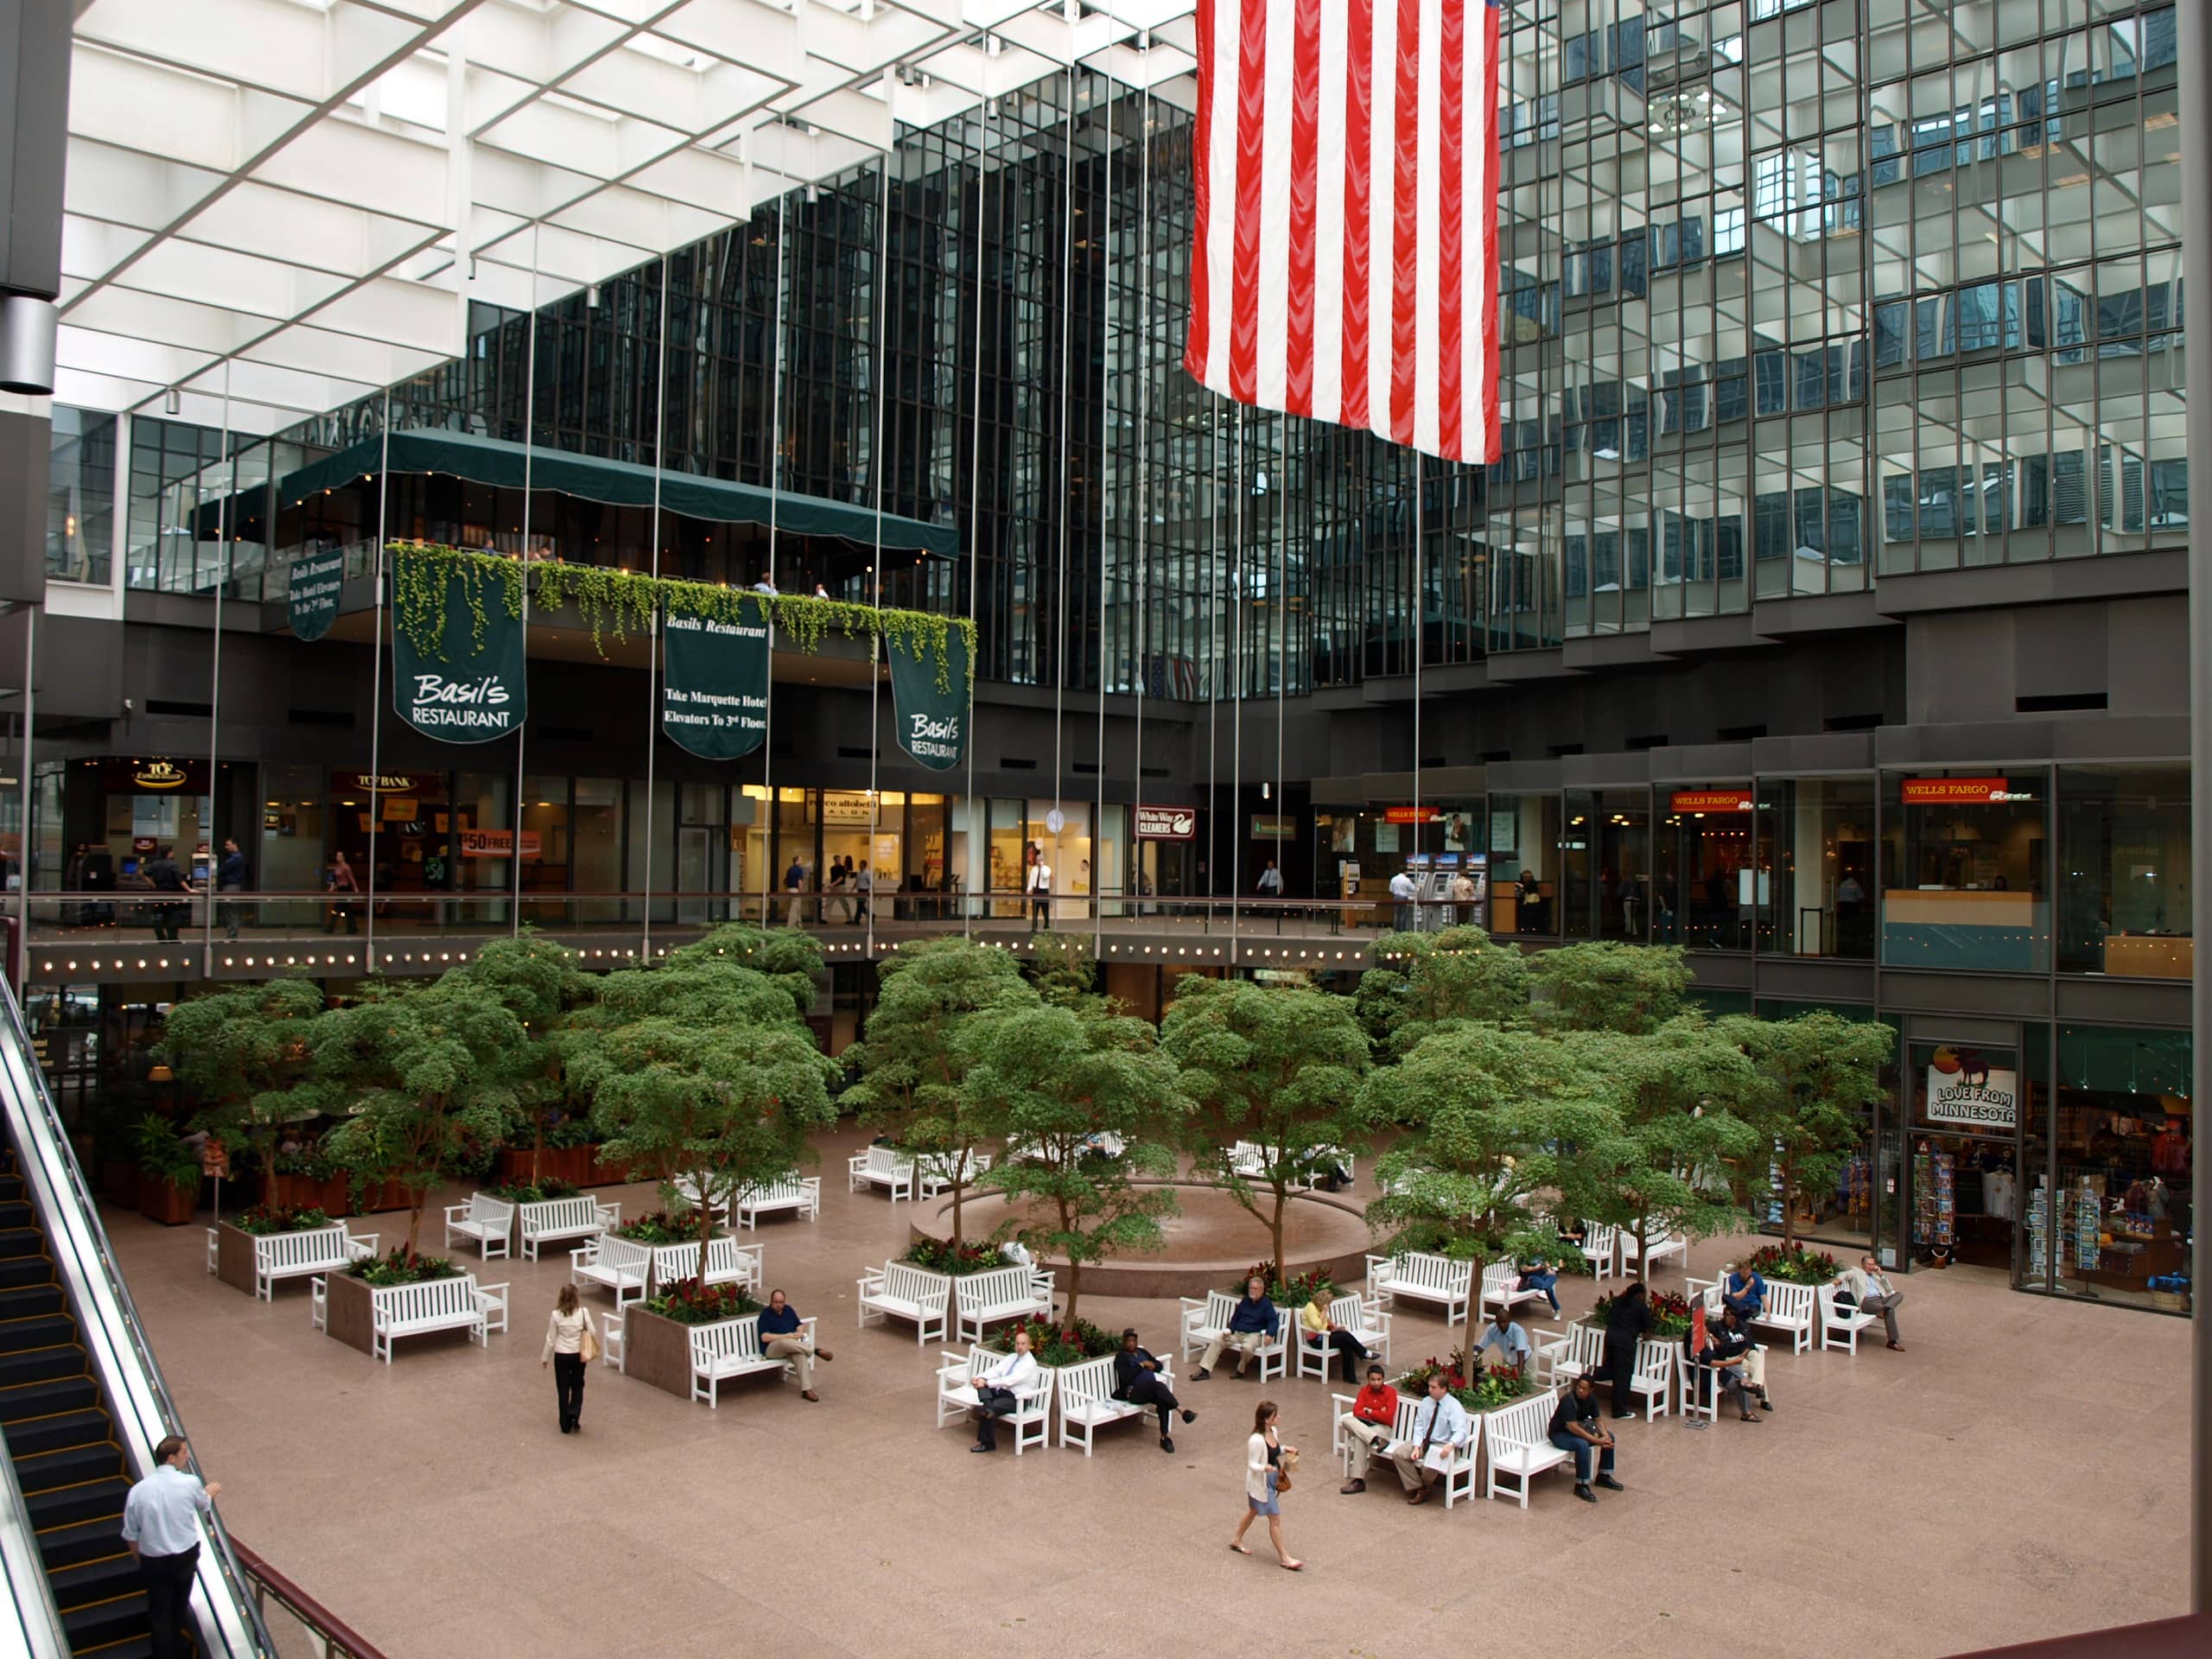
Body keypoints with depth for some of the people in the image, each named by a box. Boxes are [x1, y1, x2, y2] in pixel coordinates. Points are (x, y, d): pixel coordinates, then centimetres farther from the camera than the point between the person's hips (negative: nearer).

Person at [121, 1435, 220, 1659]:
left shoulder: (138, 1490, -12)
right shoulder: (190, 1483, -15)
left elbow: (130, 1536, -3)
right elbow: (205, 1507, 9)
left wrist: (142, 1560, 14)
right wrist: (210, 1493, 32)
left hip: (153, 1562, -1)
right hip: (186, 1556, 1)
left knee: (160, 1615, 10)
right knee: (179, 1605, 26)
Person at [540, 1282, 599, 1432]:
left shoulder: (556, 1315, -10)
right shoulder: (583, 1312, -10)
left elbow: (551, 1339, -4)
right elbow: (593, 1332, -7)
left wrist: (545, 1358, 8)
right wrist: (596, 1346, 14)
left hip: (561, 1356, -1)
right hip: (579, 1355, 1)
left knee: (563, 1389, 11)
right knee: (577, 1387, 19)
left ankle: (566, 1424, 16)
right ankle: (574, 1414, -2)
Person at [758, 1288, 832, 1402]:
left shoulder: (788, 1309, 14)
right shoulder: (765, 1314, -3)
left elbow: (799, 1325, 19)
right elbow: (764, 1337, -13)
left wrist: (800, 1332, -6)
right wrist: (786, 1336, -19)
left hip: (791, 1347, 4)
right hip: (772, 1348, -4)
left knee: (801, 1354, -32)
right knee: (785, 1342, -40)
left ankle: (806, 1390, -38)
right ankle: (816, 1351, -31)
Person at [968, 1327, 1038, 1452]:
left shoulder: (1030, 1363, -13)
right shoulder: (1011, 1357, 13)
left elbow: (1010, 1380, -23)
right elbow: (996, 1370, 2)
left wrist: (987, 1383, -27)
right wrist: (980, 1378, -17)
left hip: (1016, 1399, -8)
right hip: (1001, 1391, 8)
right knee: (981, 1384, -14)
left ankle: (987, 1443, -12)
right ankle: (988, 1408, -37)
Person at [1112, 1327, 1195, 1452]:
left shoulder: (1142, 1351, 22)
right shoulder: (1121, 1357, 2)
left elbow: (1159, 1365, 26)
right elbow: (1126, 1377, -13)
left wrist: (1153, 1365, 3)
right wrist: (1141, 1365, -8)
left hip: (1152, 1390, 6)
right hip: (1134, 1391, -6)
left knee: (1164, 1401, -29)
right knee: (1157, 1385, -37)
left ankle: (1164, 1437, -27)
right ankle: (1182, 1411, -40)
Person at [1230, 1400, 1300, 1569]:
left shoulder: (1274, 1432, -3)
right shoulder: (1256, 1440, -30)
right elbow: (1252, 1464, -24)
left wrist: (1285, 1449, -3)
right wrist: (1264, 1468, -43)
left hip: (1271, 1481, 9)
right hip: (1261, 1483, -9)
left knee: (1253, 1511, 26)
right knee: (1275, 1518, -1)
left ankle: (1237, 1541, 45)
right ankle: (1284, 1557, 11)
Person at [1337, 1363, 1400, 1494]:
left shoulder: (1390, 1392, -3)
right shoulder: (1364, 1391, 8)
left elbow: (1388, 1417, -14)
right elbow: (1356, 1412, -4)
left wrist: (1369, 1411, -5)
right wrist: (1378, 1414, -11)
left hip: (1382, 1427, -5)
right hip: (1364, 1426, 5)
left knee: (1360, 1439, -36)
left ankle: (1359, 1480, -36)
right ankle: (1377, 1440, -42)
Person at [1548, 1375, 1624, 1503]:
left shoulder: (1591, 1398, -6)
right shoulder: (1568, 1401, -30)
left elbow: (1597, 1419, 1)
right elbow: (1573, 1427, -35)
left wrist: (1605, 1435, -20)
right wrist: (1597, 1441, -34)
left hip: (1580, 1428, 8)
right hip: (1560, 1434, -8)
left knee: (1609, 1436, -1)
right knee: (1582, 1445, -35)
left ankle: (1604, 1476, 11)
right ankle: (1581, 1486, -22)